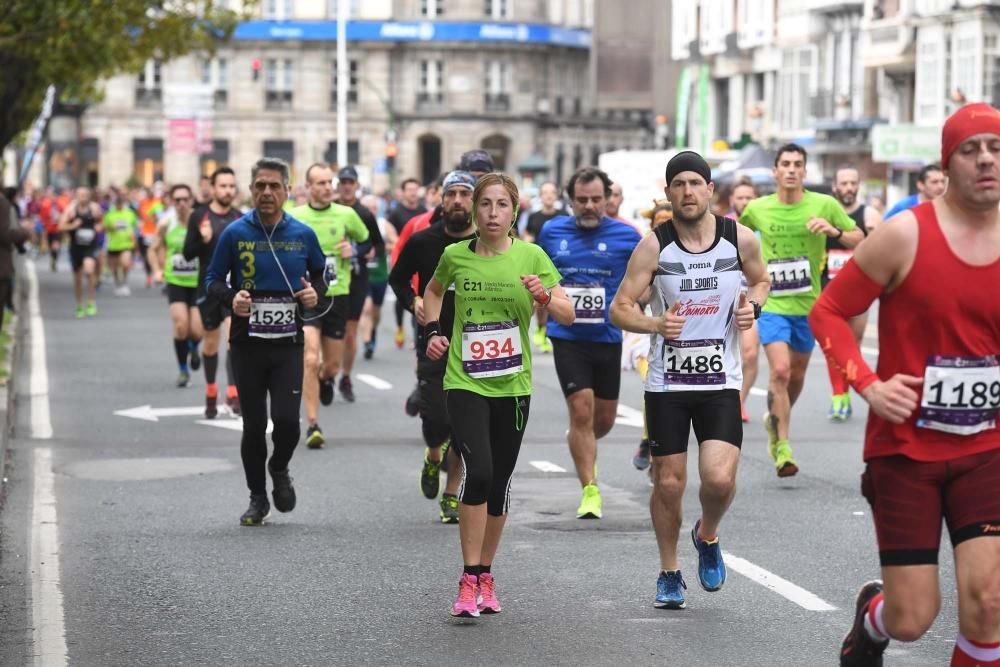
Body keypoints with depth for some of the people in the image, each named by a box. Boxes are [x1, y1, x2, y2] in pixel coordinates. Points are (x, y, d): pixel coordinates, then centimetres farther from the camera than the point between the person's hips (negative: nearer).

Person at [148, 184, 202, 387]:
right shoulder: (166, 224, -2)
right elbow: (154, 250, 12)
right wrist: (157, 270, -3)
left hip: (198, 282, -1)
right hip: (175, 281, 1)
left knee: (197, 331, -5)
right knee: (181, 325, -14)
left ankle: (193, 348, 33)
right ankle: (182, 369, 5)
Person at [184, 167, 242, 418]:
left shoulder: (241, 219, 4)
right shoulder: (199, 216, -3)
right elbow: (188, 254, -6)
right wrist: (203, 240, -23)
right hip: (209, 287, 0)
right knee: (211, 343, 12)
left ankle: (233, 393, -19)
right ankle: (211, 392, 30)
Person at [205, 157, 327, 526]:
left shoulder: (303, 235, 4)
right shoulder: (235, 233, 0)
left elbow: (321, 273, 18)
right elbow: (213, 280, 6)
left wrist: (315, 292, -4)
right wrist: (230, 297, -14)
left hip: (288, 343, 0)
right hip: (247, 343, 0)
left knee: (286, 419, -12)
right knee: (253, 424, 5)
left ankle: (279, 469, 21)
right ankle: (257, 497, 22)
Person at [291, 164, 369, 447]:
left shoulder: (347, 215, 2)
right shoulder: (293, 217, -3)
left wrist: (353, 251, -2)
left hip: (338, 295, 3)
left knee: (333, 363, 13)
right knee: (310, 360, -16)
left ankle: (324, 379, 51)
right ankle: (312, 425, -11)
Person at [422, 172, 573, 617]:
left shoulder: (530, 256, -2)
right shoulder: (455, 255, 0)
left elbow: (568, 316, -3)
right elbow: (433, 291, 22)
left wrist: (544, 296, -23)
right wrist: (432, 331, 6)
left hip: (513, 385, 2)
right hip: (464, 382, -1)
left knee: (499, 483, 9)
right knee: (479, 471, -19)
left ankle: (486, 577, 26)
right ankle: (469, 580, -13)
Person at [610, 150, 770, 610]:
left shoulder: (740, 240, -2)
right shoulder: (654, 246, -7)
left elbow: (761, 280, 18)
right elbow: (619, 309, -7)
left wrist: (753, 306, -4)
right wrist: (656, 324, -26)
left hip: (721, 382, 0)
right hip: (667, 382, 0)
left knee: (719, 478, -15)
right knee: (668, 483, 5)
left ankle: (707, 536, 19)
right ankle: (669, 573, 26)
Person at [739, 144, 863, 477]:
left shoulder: (824, 205, -5)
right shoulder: (757, 208, -2)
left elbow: (860, 240, -3)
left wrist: (834, 231, -20)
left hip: (808, 304, 2)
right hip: (772, 303, -2)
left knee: (797, 374, 16)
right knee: (780, 370, -17)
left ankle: (775, 419, 45)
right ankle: (782, 448, -12)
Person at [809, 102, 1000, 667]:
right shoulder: (906, 235, -11)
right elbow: (829, 312, -3)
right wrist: (868, 384, -16)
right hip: (905, 450, -2)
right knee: (912, 619, 1)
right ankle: (871, 617, 38)